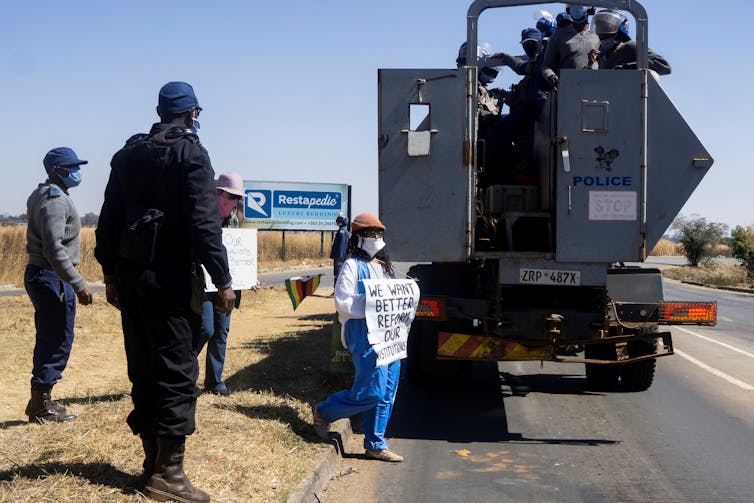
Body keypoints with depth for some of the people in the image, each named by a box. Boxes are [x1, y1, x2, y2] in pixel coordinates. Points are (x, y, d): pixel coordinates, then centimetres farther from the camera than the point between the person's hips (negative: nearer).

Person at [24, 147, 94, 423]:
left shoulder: (43, 195, 17)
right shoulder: (55, 200, -16)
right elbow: (54, 248, -25)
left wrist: (73, 283, 20)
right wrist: (78, 284, -24)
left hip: (41, 275, 11)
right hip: (52, 277, -11)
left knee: (51, 340, 16)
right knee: (57, 341, -4)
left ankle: (41, 401, 24)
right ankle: (41, 406, 3)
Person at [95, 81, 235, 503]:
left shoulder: (127, 155, 13)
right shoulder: (191, 154, -8)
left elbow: (110, 219, 13)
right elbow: (204, 223, -15)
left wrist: (111, 273, 20)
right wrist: (223, 281, -12)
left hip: (130, 276, 7)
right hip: (171, 278, -7)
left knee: (144, 370, 12)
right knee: (177, 372, -3)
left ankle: (153, 462, 19)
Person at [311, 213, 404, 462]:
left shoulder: (383, 266, 21)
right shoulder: (352, 266, -5)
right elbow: (343, 303, -14)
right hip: (365, 336, -8)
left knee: (387, 394, 7)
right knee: (372, 391, -10)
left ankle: (376, 445, 17)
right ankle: (323, 412, 12)